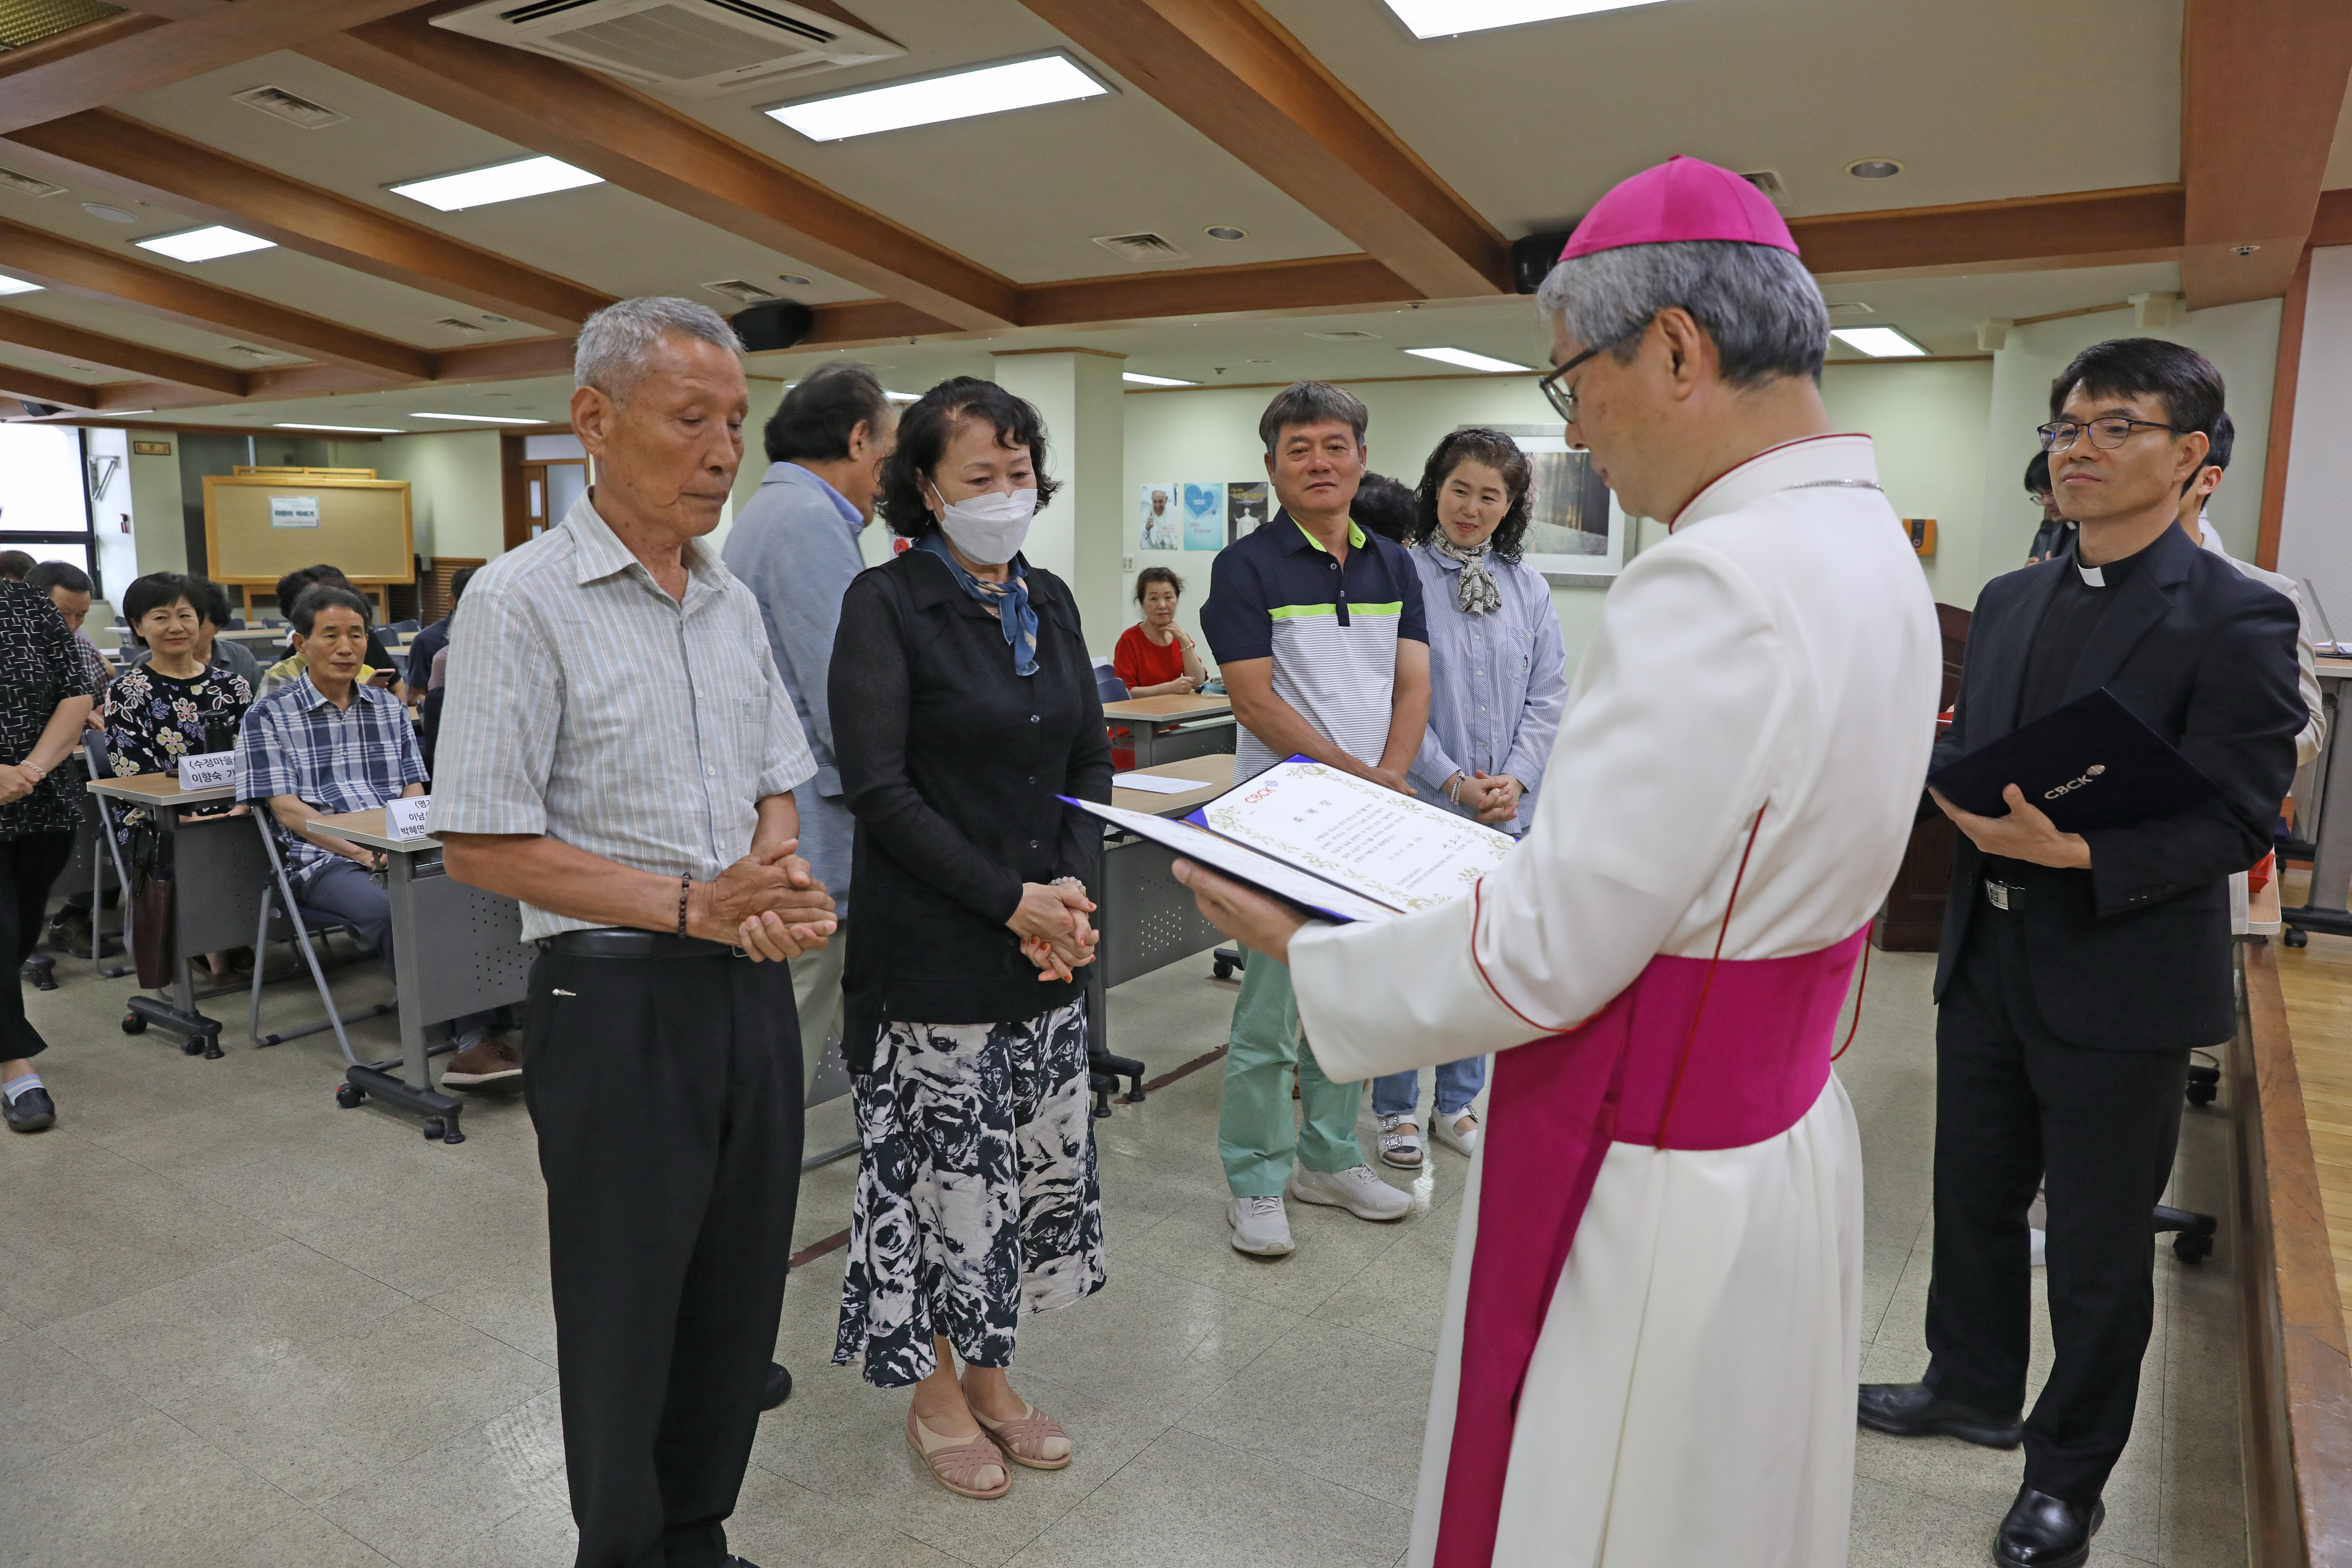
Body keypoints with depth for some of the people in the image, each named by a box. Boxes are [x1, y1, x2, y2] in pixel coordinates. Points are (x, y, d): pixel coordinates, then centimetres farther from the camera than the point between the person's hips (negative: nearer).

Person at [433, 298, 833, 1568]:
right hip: (617, 998, -6)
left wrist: (784, 883, -6)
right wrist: (690, 906, -19)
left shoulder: (733, 601, 9)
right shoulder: (522, 600, -11)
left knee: (739, 1292, 16)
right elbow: (481, 843, -14)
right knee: (626, 1311, 10)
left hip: (752, 988, 6)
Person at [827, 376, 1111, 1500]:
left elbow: (1091, 762, 11)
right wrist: (1011, 900, -17)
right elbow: (878, 787, -15)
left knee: (1033, 1161, 14)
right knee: (941, 1166, 6)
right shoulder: (887, 605, -9)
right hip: (934, 951, -6)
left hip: (1050, 943, 6)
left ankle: (991, 1375, 34)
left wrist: (1074, 888, -5)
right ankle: (935, 1394, 28)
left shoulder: (1050, 601, 10)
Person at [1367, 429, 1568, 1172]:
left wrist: (1515, 779, -8)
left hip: (1506, 810, 4)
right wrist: (1454, 781, -14)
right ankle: (1396, 1110, 22)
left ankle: (1458, 1104, 30)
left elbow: (1548, 695, 6)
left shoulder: (1528, 588, 8)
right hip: (1420, 803, -4)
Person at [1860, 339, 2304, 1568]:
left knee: (2098, 1245, 10)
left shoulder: (2235, 620, -12)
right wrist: (1950, 776, -10)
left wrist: (2078, 853, -30)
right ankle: (1973, 1391, 42)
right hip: (1990, 954, 6)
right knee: (1973, 1196, 20)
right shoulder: (2009, 602, 9)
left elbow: (2235, 822, -15)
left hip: (2123, 978, -6)